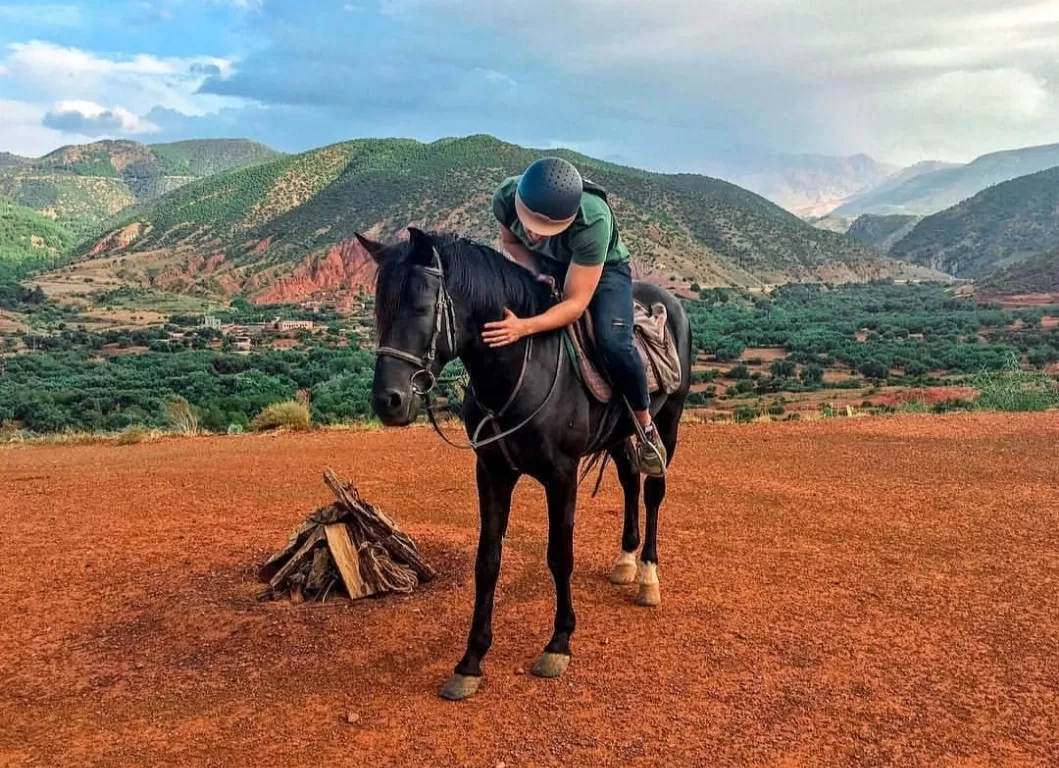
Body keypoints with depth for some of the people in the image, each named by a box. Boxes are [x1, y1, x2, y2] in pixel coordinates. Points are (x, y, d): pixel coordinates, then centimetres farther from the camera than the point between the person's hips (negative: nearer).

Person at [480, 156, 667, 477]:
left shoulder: (593, 221, -41)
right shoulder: (506, 196, -29)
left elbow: (575, 303, -37)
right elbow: (509, 240, -5)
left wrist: (525, 327, -52)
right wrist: (536, 271, -25)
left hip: (604, 269, -5)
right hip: (546, 267, 5)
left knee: (613, 342, -29)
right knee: (494, 317, -12)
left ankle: (646, 426, -5)